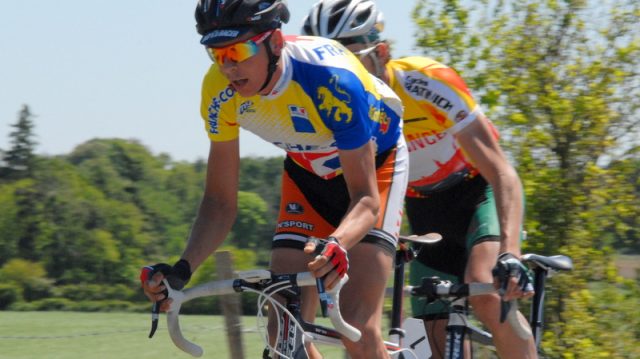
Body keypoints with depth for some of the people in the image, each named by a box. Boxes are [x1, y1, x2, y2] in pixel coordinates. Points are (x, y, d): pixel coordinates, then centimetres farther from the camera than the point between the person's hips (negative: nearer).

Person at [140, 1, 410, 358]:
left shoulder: (331, 79, -37)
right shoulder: (220, 90, -23)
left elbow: (366, 198, -35)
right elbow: (220, 201, -14)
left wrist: (337, 245, -57)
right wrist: (182, 268, -31)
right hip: (308, 171, 5)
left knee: (358, 329, -22)